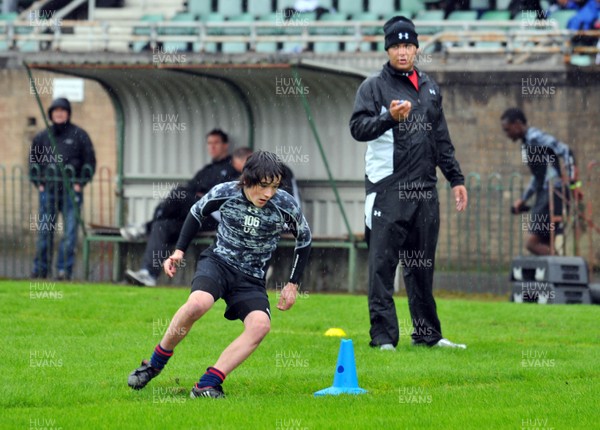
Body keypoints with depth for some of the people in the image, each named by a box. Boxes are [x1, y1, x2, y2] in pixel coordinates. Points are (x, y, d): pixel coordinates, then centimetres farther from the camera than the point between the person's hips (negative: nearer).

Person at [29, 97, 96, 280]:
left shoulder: (79, 135, 4)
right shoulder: (42, 137, 11)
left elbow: (90, 161, 5)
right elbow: (34, 160, 19)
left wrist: (80, 184, -3)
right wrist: (39, 184, 7)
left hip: (72, 190, -2)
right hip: (48, 190, 3)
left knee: (70, 232, -8)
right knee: (44, 232, 4)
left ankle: (64, 269, -7)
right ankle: (40, 270, 10)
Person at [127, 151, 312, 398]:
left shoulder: (285, 206, -11)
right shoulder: (224, 193, -11)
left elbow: (304, 238, 9)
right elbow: (197, 213, 11)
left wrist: (293, 284, 8)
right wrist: (179, 251, 5)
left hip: (251, 279, 1)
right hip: (218, 262, -1)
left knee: (260, 324, -30)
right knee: (198, 303, -35)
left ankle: (207, 386, -29)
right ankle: (155, 363, -13)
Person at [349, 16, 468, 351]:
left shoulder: (430, 88, 17)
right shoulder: (374, 87, 0)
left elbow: (441, 139, 23)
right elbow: (359, 128, -13)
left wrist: (456, 178, 19)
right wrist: (389, 117, -29)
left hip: (425, 191, 5)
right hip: (388, 190, -5)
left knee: (422, 266, 11)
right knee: (383, 263, -7)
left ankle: (428, 333, 18)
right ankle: (384, 335, -6)